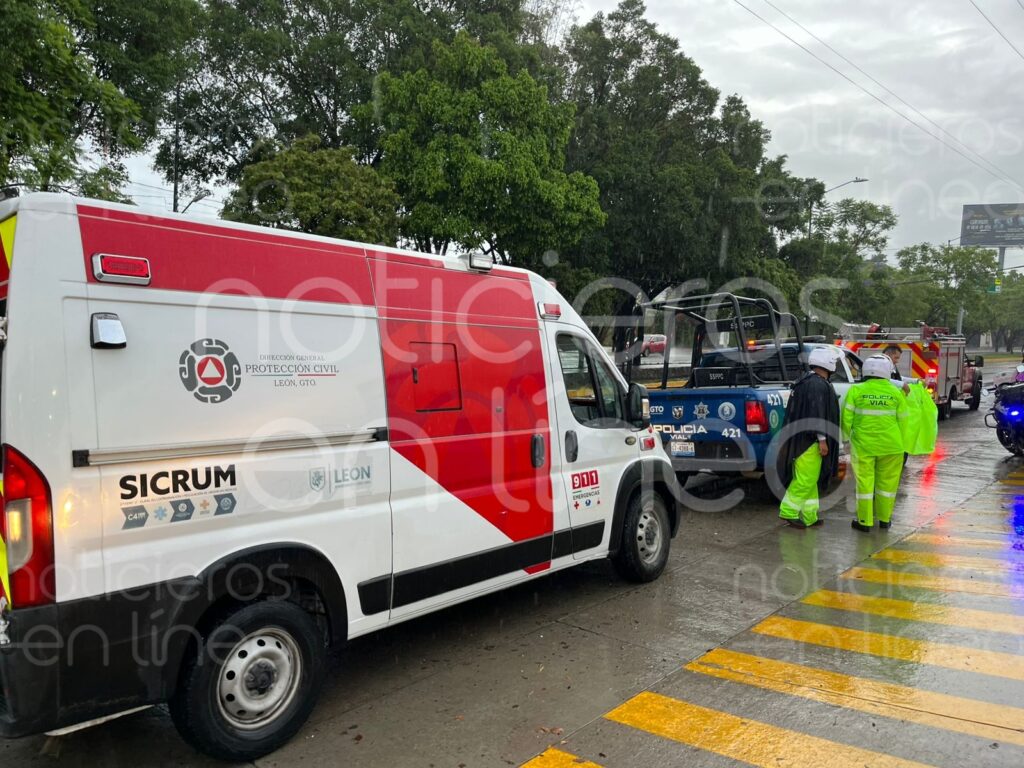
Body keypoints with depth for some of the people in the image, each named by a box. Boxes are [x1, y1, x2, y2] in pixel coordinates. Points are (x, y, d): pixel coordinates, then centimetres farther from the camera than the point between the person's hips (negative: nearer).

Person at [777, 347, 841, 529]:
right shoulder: (819, 385, -15)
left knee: (809, 480, 15)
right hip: (810, 441, -11)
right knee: (806, 480, -5)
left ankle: (809, 516, 20)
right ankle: (788, 511, 0)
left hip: (799, 440, 11)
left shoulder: (803, 382, 17)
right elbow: (817, 414, -21)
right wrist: (822, 439, -19)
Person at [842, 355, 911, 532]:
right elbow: (903, 421, 4)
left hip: (863, 444, -1)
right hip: (891, 445, 1)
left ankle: (865, 521, 9)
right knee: (887, 482, 14)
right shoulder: (896, 394, -2)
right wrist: (903, 444, 16)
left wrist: (847, 436, 14)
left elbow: (847, 417, -3)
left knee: (865, 481, 5)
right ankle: (884, 519, 25)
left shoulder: (856, 391, -6)